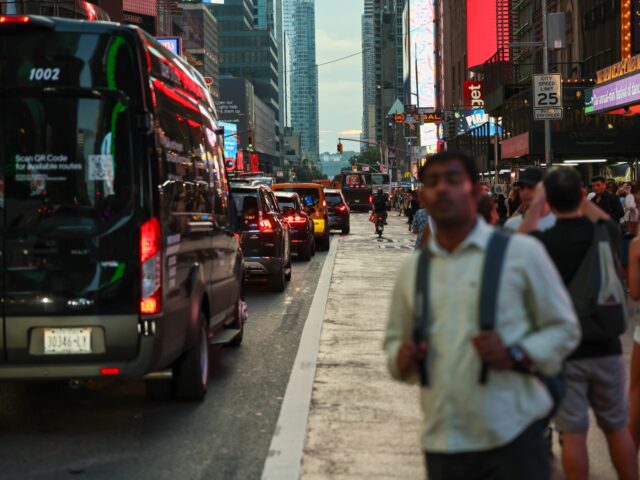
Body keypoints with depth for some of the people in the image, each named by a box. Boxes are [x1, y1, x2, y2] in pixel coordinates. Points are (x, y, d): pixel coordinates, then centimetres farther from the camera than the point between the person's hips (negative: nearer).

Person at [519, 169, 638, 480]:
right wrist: (582, 199, 22)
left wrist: (534, 206, 17)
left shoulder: (542, 242, -12)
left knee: (573, 433, 4)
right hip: (605, 347, 2)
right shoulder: (604, 233, -6)